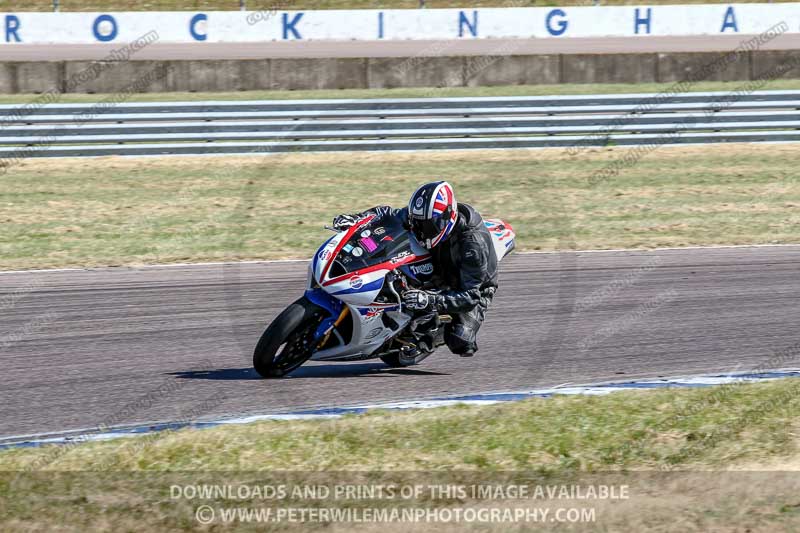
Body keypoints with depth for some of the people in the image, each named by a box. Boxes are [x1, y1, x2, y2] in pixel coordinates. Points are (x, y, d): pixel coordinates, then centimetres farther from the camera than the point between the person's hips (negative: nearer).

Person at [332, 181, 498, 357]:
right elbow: (388, 214, -3)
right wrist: (356, 218, -24)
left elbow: (470, 296, -38)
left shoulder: (473, 242, -36)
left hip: (475, 289, -6)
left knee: (459, 342, -29)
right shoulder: (421, 216, -19)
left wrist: (429, 301, -52)